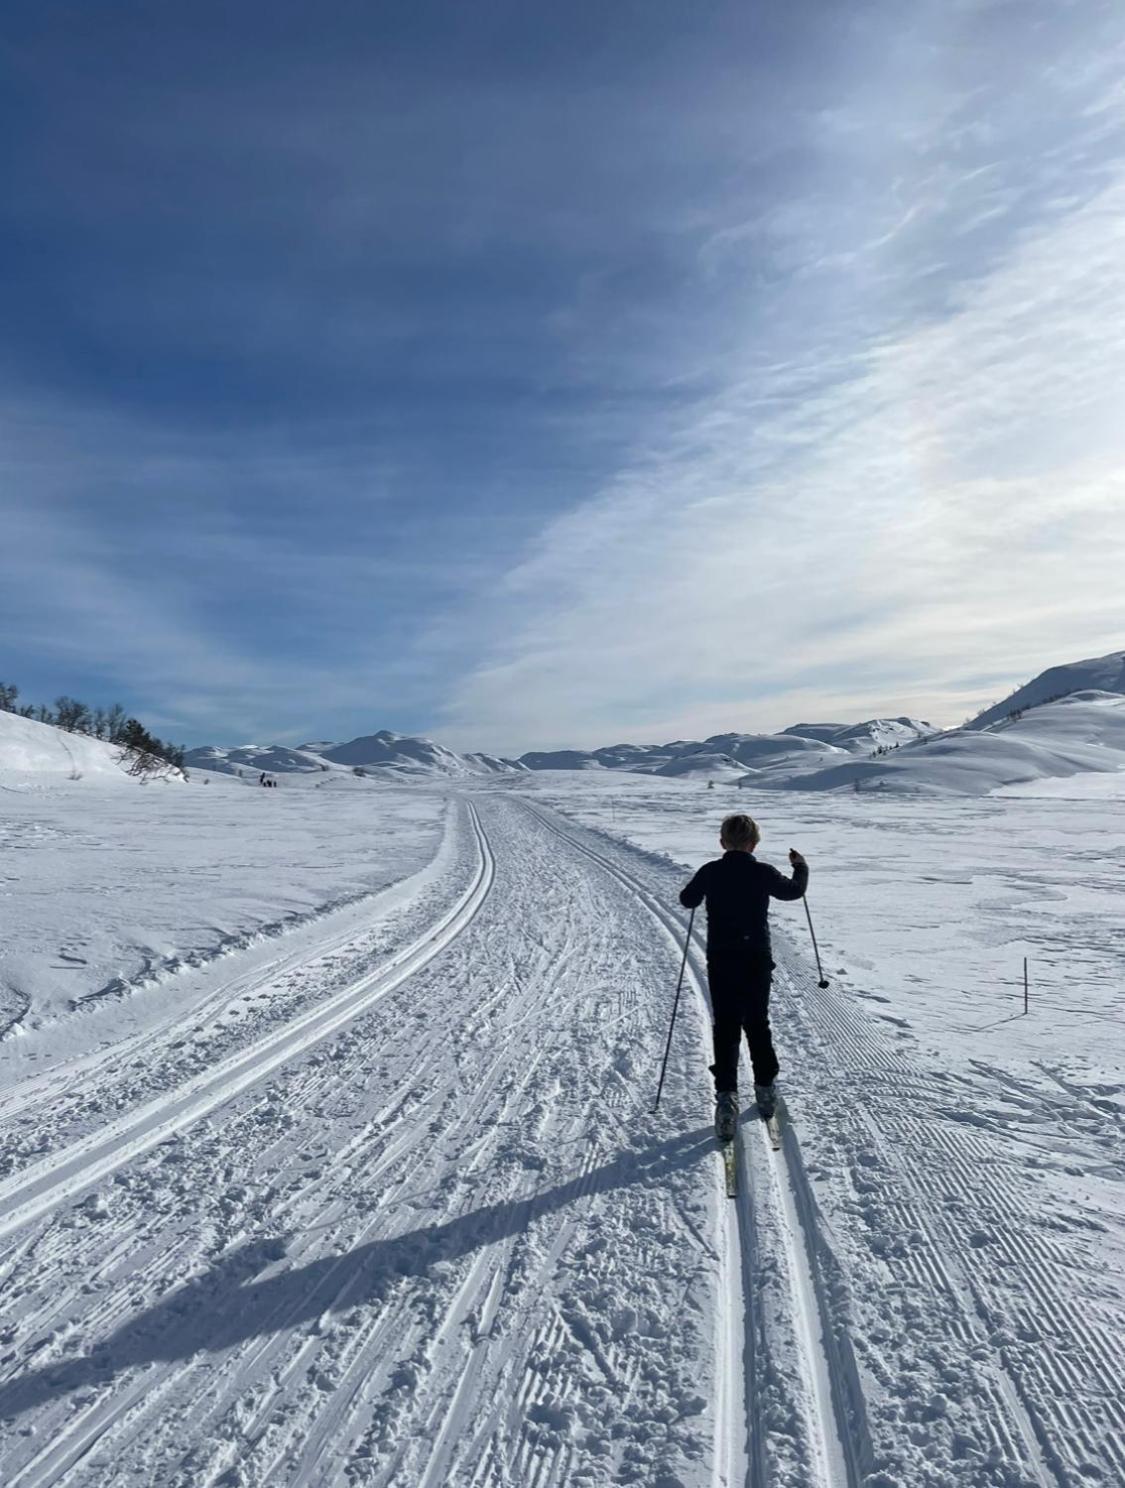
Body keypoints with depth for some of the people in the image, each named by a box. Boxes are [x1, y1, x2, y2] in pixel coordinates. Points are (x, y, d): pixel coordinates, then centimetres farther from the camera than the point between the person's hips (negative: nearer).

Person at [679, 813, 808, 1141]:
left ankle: (726, 1095, -8)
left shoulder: (710, 872, -5)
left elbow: (687, 900, 10)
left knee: (725, 1027, 3)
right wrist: (801, 866, 31)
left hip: (720, 960, 0)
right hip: (757, 960, 1)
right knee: (757, 1024, 17)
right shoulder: (764, 873, -5)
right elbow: (794, 890, 13)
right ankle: (765, 1088, 26)